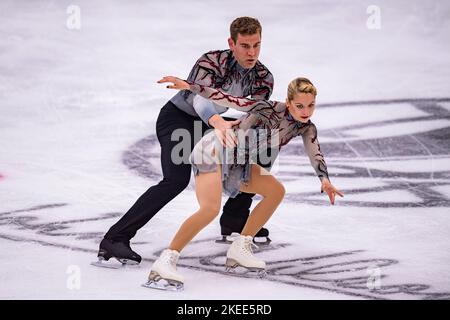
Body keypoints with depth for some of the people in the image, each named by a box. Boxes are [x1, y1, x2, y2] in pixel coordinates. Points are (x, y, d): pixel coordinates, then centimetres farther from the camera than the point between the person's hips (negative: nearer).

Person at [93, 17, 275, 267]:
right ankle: (115, 240, -31)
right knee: (177, 179, -28)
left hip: (210, 123, 7)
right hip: (177, 117, -7)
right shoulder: (212, 61, -27)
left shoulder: (264, 78, -8)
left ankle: (234, 221, 23)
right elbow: (198, 96, -45)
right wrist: (218, 122, -65)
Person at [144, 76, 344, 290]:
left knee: (276, 191, 6)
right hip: (212, 151, -8)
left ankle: (239, 249, 8)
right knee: (210, 208, -28)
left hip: (235, 162, 8)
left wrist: (325, 179, -33)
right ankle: (165, 262, -31)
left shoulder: (306, 128, -1)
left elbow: (315, 153, -14)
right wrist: (190, 86, -28)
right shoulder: (271, 110, -22)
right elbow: (228, 100, -23)